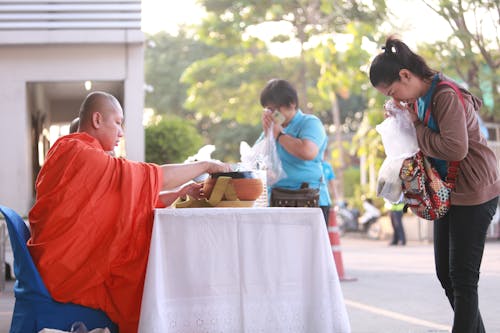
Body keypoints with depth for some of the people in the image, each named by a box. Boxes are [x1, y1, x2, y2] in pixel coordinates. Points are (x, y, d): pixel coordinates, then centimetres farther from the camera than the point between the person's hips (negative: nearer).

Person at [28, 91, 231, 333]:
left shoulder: (73, 153, 16)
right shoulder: (82, 155, -16)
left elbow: (134, 201, 15)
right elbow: (156, 177, -15)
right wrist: (206, 165, -5)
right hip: (69, 270, -9)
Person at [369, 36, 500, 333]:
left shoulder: (447, 96, -20)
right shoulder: (421, 99, 8)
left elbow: (455, 148, -30)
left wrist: (417, 129, -18)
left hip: (474, 192, -10)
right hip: (448, 192, 10)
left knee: (462, 276, -8)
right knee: (446, 274, 11)